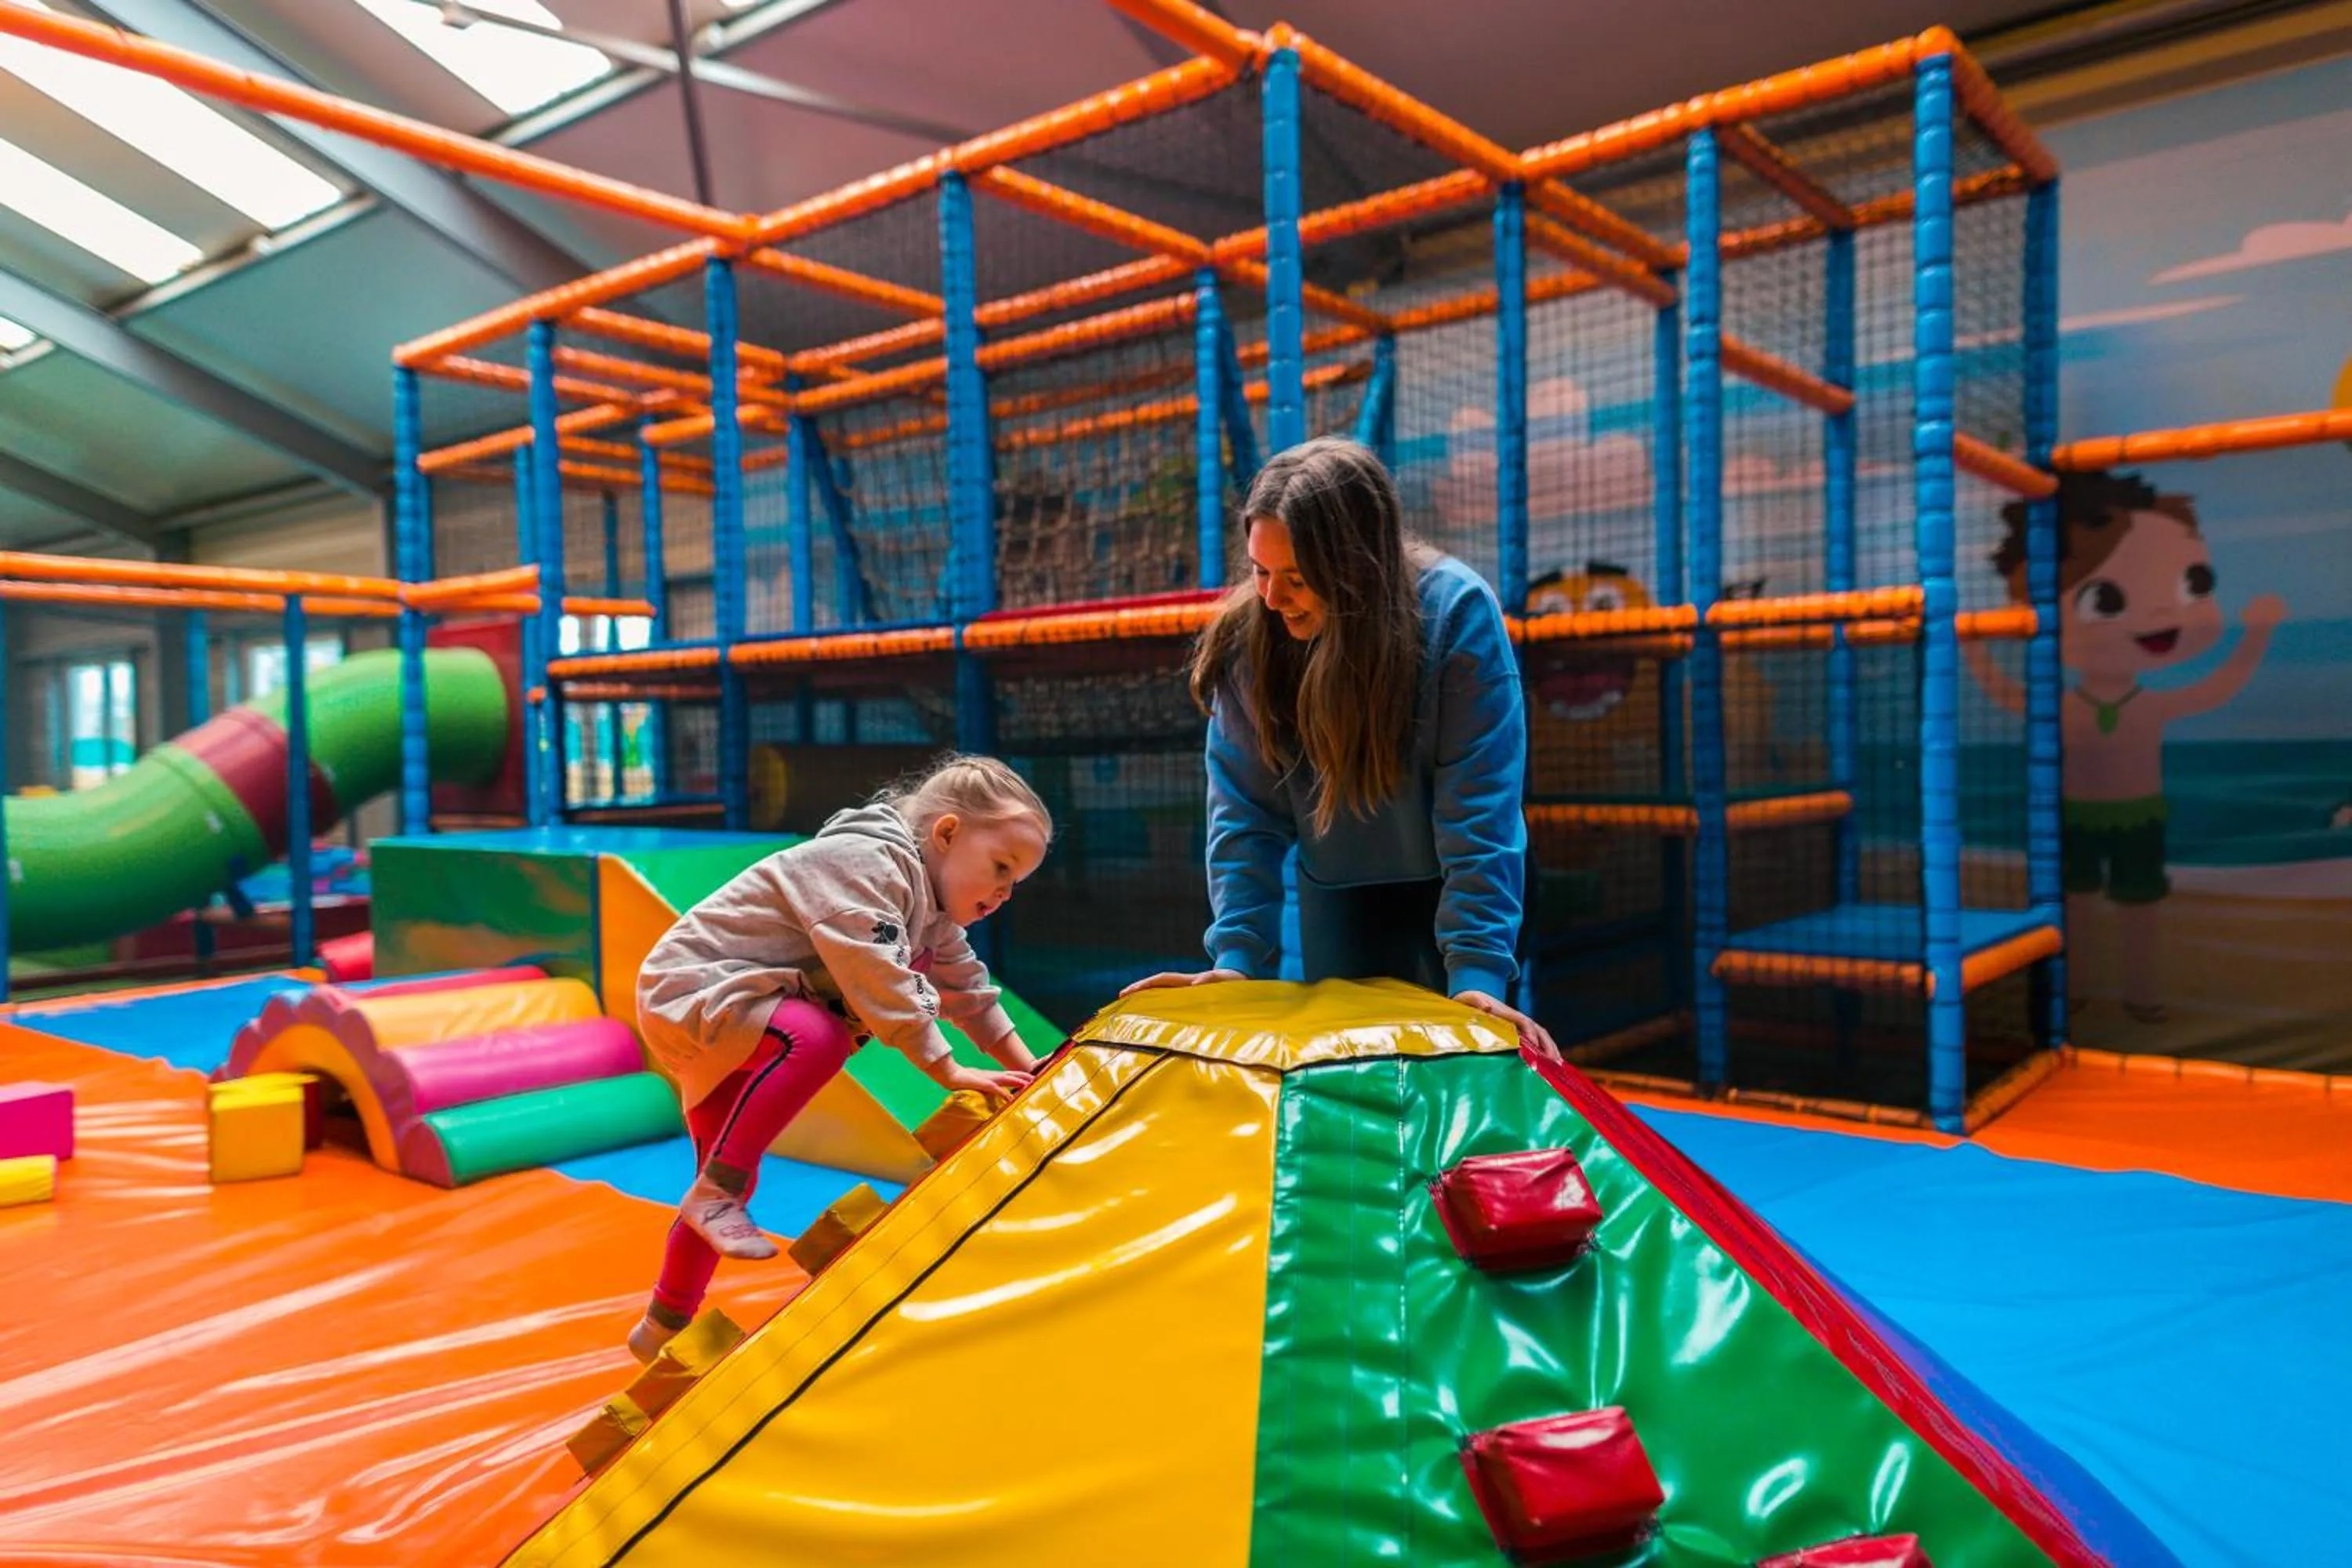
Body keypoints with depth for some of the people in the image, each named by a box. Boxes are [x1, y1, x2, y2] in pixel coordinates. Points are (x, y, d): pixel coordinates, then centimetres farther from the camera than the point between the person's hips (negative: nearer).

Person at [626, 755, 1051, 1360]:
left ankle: (665, 1327, 30)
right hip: (692, 984, -10)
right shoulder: (865, 862, -25)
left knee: (733, 1177, 14)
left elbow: (968, 989, 14)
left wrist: (1030, 1071, 9)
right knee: (818, 1036, -35)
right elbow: (881, 985, -31)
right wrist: (949, 1072, -28)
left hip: (718, 1009, 10)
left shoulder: (930, 905, 6)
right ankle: (715, 1193, -22)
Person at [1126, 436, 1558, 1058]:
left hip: (1447, 888, -2)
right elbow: (1246, 812, -16)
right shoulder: (1248, 638, -18)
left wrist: (1478, 971, -33)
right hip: (1336, 892, 2)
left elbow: (1479, 811, -28)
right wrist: (1237, 955, -24)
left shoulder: (1457, 611, -26)